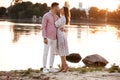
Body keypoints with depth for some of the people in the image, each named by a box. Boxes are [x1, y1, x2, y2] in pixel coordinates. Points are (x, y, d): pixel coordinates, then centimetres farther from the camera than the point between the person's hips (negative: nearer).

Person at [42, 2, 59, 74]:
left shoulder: (56, 17, 11)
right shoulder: (46, 16, -12)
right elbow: (43, 27, -14)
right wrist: (45, 38, -19)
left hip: (54, 38, 7)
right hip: (47, 38, -6)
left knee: (53, 53, 6)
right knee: (46, 53, -4)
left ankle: (51, 68, 14)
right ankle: (45, 68, 2)